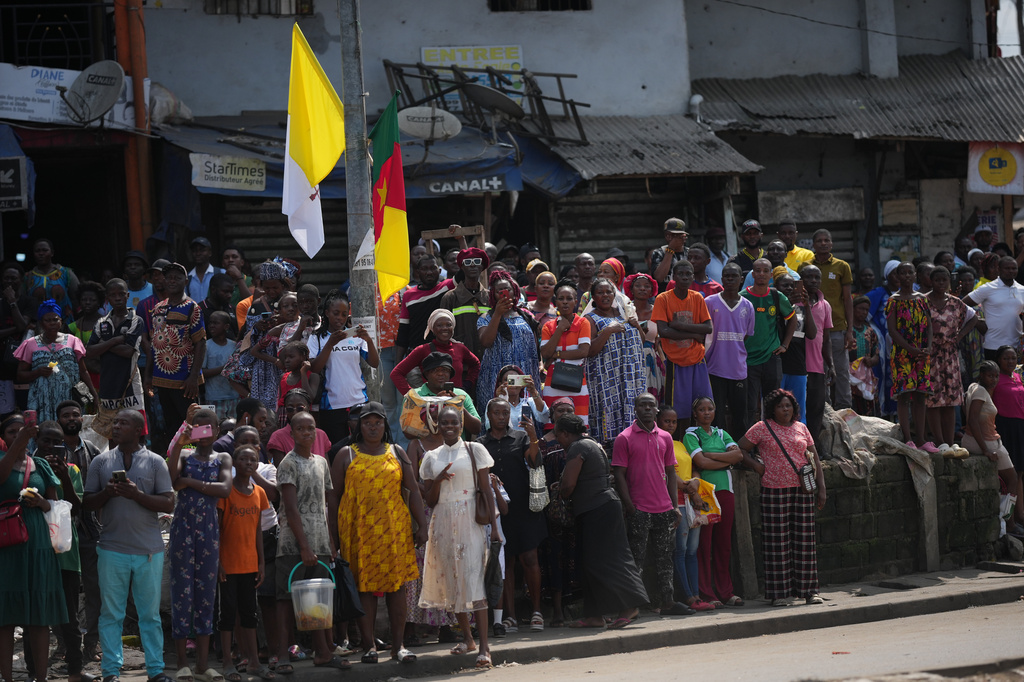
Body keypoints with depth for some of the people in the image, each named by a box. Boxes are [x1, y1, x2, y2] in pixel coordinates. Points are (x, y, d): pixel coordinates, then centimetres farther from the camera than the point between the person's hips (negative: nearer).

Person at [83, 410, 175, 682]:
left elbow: (169, 504, -3)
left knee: (150, 613, 4)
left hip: (149, 551, -1)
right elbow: (87, 504, 9)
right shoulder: (101, 462, 9)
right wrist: (107, 493, -10)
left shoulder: (155, 462, 4)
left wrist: (137, 495, -15)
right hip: (112, 549, 1)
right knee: (111, 613, 2)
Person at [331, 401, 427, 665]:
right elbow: (334, 495, 7)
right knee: (364, 585, -2)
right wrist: (332, 534, 1)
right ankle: (368, 645, 3)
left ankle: (398, 645, 4)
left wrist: (421, 526, 3)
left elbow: (413, 491, 10)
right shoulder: (346, 455, 7)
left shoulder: (397, 453, 11)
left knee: (397, 584, -1)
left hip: (395, 527, 1)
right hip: (358, 529, -1)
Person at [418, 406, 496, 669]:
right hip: (443, 523, 4)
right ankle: (467, 637, 21)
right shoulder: (432, 458, 11)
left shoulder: (474, 450, 2)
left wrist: (493, 525, -7)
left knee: (473, 578, -13)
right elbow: (429, 501, 10)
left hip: (470, 520, -4)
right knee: (451, 578, 7)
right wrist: (438, 480, -9)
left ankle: (484, 646, -16)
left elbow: (486, 491, 0)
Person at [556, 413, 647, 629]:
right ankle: (594, 615, 8)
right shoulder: (591, 444, 20)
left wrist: (561, 496, 3)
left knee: (602, 562, -10)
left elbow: (568, 484, -17)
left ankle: (629, 606, -10)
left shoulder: (577, 448, -12)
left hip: (598, 511, -10)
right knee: (590, 563, 9)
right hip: (602, 508, 10)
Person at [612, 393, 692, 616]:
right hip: (639, 511, -5)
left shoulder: (665, 438, 12)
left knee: (665, 558, 10)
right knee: (637, 560, -3)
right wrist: (629, 506, -12)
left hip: (664, 509, 5)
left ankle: (667, 602, 16)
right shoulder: (625, 438, -3)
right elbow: (619, 474, -5)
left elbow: (670, 473, 15)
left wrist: (674, 506, 9)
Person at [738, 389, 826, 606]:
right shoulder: (762, 428, 2)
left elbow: (815, 460, 15)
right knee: (778, 541, -3)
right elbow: (740, 449, 7)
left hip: (803, 490, 4)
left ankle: (809, 590, 7)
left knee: (804, 539, 3)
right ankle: (779, 593, 0)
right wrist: (755, 464, -7)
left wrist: (821, 488, 9)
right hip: (775, 490, -4)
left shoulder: (801, 428, 13)